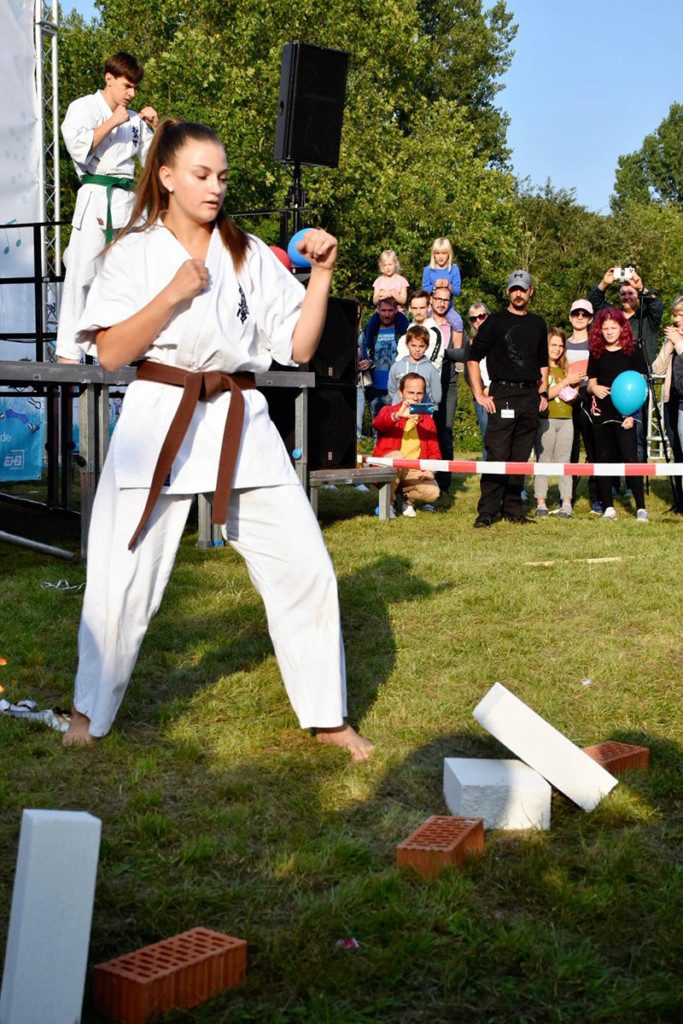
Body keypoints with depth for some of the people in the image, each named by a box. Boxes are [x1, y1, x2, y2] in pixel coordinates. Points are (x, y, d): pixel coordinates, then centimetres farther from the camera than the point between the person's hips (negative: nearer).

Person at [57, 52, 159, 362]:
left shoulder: (133, 119, 18)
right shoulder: (83, 107, 2)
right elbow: (79, 149, -14)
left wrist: (156, 127, 6)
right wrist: (112, 122, -11)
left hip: (128, 201, 6)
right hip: (96, 198, -6)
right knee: (82, 274, -10)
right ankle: (68, 353, -10)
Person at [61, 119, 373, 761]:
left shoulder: (250, 254, 10)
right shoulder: (135, 252, 3)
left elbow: (298, 347, 7)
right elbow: (110, 353, -7)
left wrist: (321, 274, -4)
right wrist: (175, 292, -14)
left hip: (240, 423, 2)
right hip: (159, 419, -2)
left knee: (304, 568, -2)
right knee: (122, 577, -1)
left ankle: (328, 717, 13)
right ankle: (91, 709, 24)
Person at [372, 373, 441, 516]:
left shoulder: (427, 420, 14)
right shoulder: (389, 411, 2)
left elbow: (434, 452, 10)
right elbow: (377, 423, -23)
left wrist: (430, 470, -12)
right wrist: (397, 416, -44)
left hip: (414, 472, 3)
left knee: (432, 492, -27)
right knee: (397, 455, -36)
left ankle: (407, 499, 10)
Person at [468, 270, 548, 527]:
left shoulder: (538, 324, 16)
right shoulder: (495, 321, 1)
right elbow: (473, 357, -1)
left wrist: (543, 392, 15)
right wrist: (479, 394, -7)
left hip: (530, 397, 5)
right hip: (502, 395, -5)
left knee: (521, 457, 7)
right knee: (497, 456, -9)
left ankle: (512, 508, 14)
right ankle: (486, 512, -6)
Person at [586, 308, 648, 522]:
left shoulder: (633, 350, 1)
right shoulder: (596, 353, 9)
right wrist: (594, 388, -12)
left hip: (625, 414, -3)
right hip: (601, 413, 4)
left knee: (630, 458, -10)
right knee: (603, 458, 5)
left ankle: (641, 508, -5)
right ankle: (608, 508, 12)